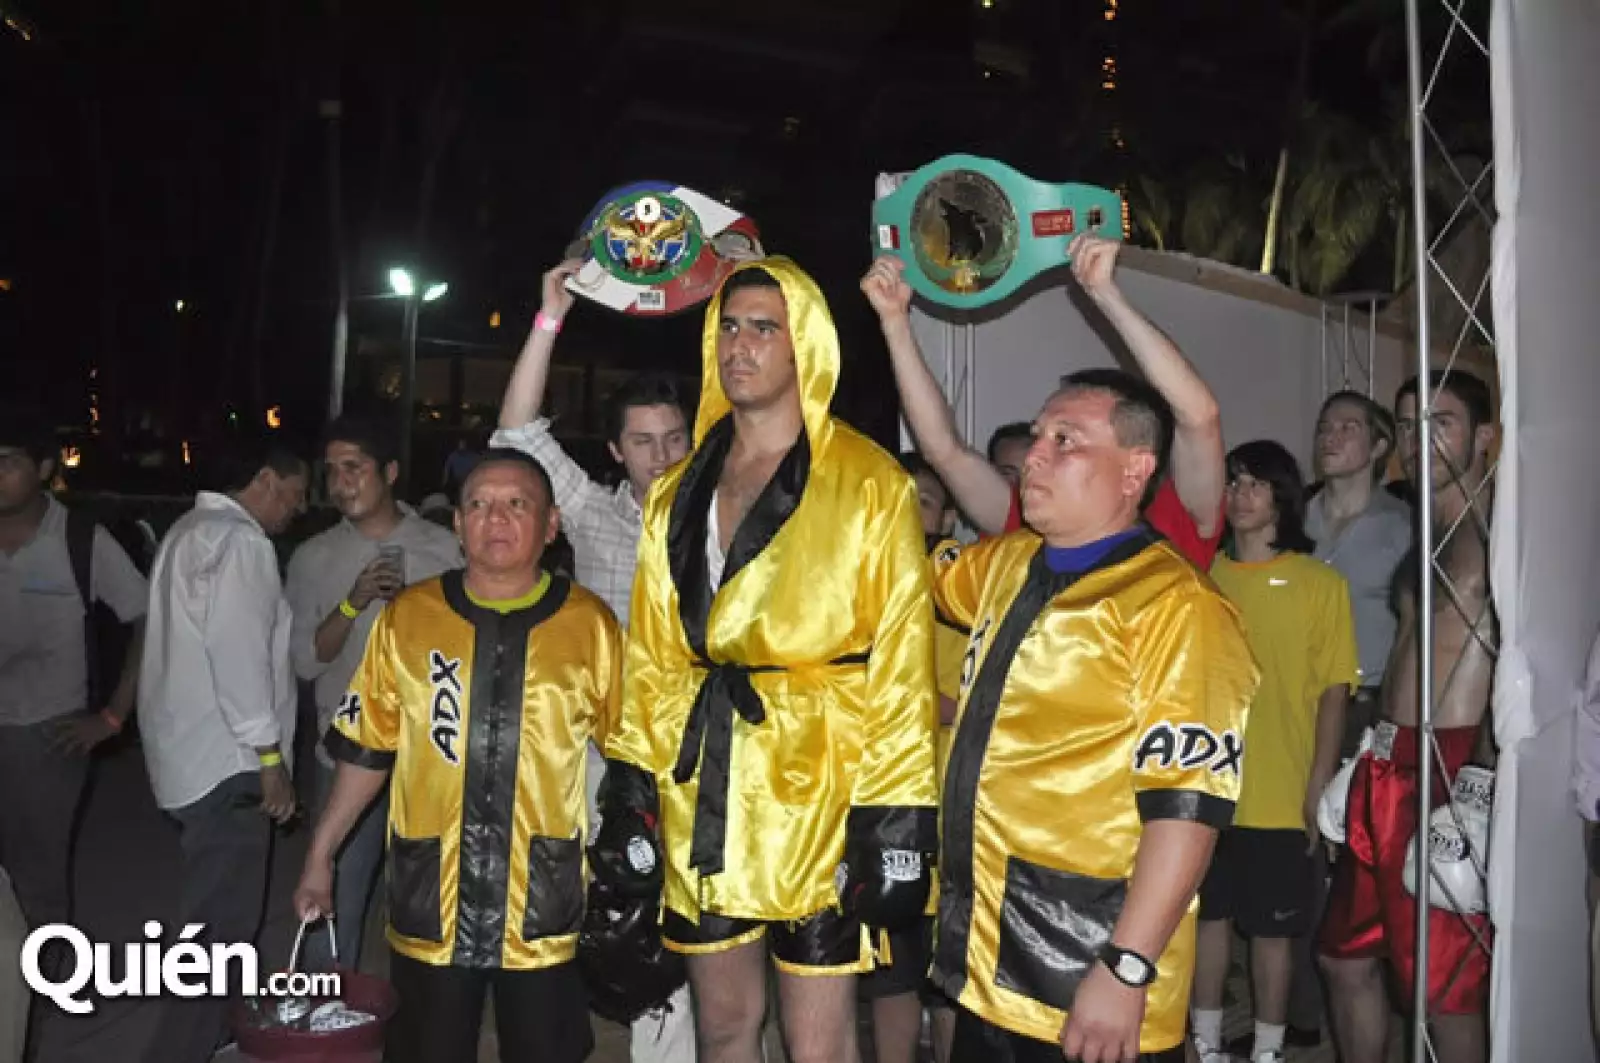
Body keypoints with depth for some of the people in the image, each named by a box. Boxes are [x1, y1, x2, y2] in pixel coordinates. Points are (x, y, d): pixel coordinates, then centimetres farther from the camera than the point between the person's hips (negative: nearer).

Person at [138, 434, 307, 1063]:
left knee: (214, 910, 22)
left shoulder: (190, 531, 17)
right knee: (221, 921, -3)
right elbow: (238, 656, -22)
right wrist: (271, 760, -18)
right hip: (225, 763, -11)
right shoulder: (239, 540, -16)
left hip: (189, 754, 11)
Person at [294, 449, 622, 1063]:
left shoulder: (590, 624, -5)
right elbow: (367, 750, 8)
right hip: (429, 899, 1)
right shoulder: (406, 618, -1)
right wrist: (320, 855, 9)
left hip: (544, 903, -1)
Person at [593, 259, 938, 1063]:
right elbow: (653, 657, 12)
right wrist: (632, 787, 7)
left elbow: (901, 666, -9)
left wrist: (894, 817, -13)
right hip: (704, 795, 5)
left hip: (816, 791, -5)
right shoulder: (677, 492, 11)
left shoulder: (870, 488, -7)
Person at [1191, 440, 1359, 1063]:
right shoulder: (1203, 577, 3)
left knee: (1273, 929, 10)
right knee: (1209, 917, 14)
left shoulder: (1321, 584, -4)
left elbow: (1334, 691, -4)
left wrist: (1319, 788, -9)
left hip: (1282, 796, -2)